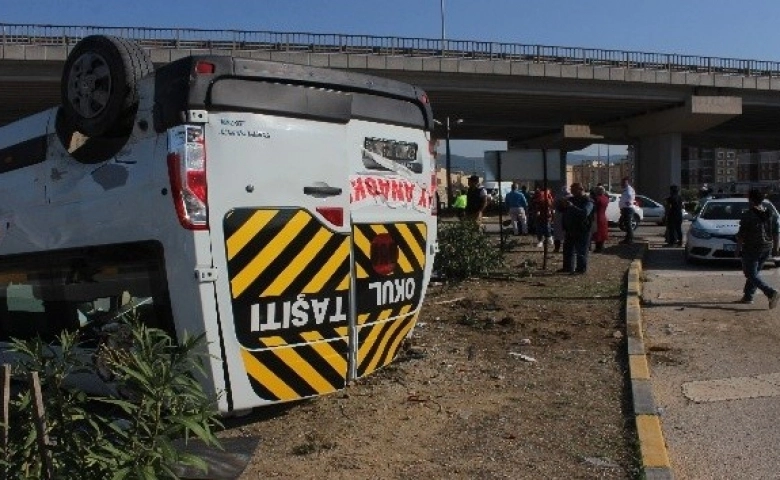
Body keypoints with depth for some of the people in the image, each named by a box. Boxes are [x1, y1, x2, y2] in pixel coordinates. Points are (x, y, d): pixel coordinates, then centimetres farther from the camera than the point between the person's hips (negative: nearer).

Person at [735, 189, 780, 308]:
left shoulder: (748, 215, -13)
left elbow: (741, 235, -12)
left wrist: (738, 249, -3)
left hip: (751, 249, -7)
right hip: (766, 248, 7)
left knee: (752, 274, -2)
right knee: (754, 272, 19)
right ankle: (748, 297, 22)